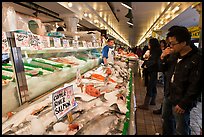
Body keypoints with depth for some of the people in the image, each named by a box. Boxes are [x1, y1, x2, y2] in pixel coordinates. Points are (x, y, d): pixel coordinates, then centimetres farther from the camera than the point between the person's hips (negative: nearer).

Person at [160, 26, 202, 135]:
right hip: (168, 96, 7)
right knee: (166, 119, 25)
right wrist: (163, 58, -6)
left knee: (181, 130, 10)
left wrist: (183, 104, -18)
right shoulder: (174, 55, 1)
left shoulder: (197, 60, -20)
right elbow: (164, 69, 13)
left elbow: (195, 86, -21)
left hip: (181, 101, -7)